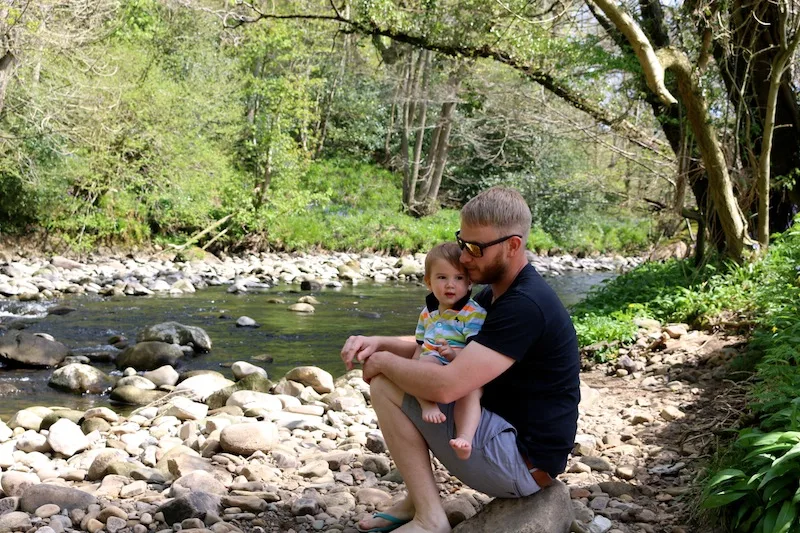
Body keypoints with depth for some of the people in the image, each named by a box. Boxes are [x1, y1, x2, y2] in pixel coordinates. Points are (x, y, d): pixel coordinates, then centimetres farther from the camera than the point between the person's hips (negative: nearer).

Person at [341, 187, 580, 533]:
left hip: (521, 462, -10)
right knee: (399, 375, 16)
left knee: (386, 385, -12)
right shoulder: (494, 295, 9)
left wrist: (384, 362, -13)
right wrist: (378, 344, -1)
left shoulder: (525, 306, -24)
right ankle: (416, 500, 14)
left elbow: (446, 386, -31)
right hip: (508, 434, 10)